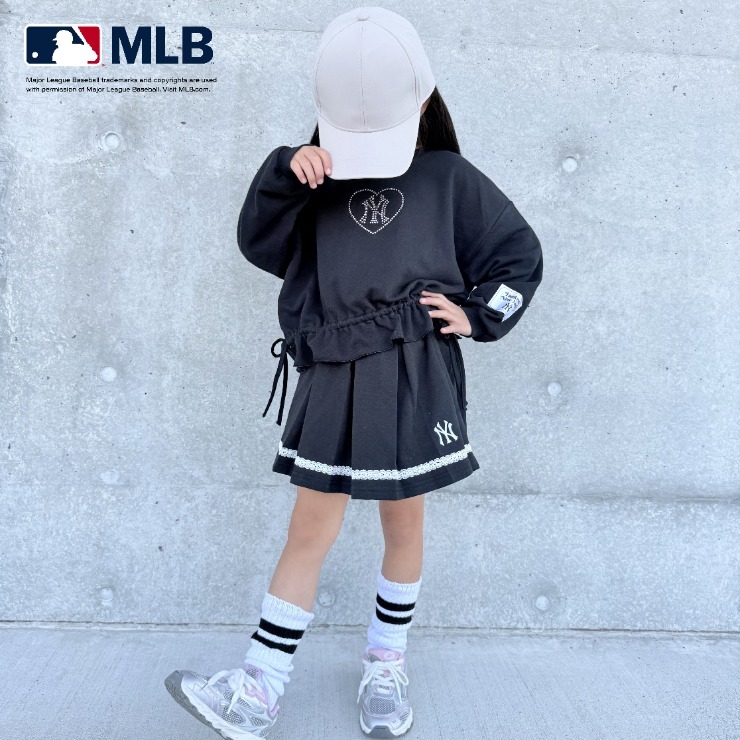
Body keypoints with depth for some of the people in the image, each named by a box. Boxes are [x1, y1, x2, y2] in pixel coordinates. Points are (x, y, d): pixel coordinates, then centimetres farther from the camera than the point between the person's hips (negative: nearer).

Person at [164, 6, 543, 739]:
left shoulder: (450, 178, 5)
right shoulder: (322, 175, 9)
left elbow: (521, 255, 11)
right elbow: (261, 244, 3)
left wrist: (478, 313, -1)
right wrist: (285, 174, -10)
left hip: (415, 380, -1)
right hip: (331, 380, 2)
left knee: (403, 523, 13)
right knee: (310, 530, 6)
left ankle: (386, 663, 33)